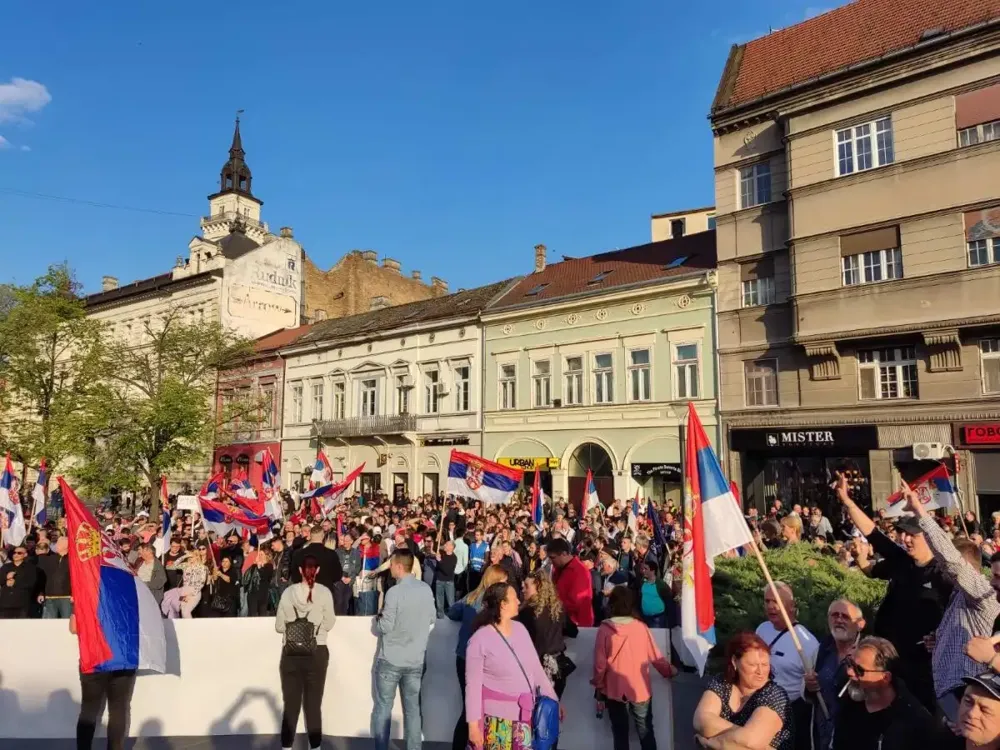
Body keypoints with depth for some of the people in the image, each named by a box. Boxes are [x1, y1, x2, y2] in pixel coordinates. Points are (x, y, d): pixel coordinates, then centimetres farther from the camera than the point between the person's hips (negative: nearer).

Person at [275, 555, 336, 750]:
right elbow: (329, 624, -3)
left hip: (291, 653, 1)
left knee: (291, 703, 12)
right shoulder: (324, 592, -7)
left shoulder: (288, 591, -4)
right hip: (317, 652, -1)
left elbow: (279, 626, 0)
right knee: (314, 703, 12)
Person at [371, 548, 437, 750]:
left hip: (390, 660, -4)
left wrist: (378, 618, 5)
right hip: (416, 660, 5)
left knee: (383, 708, 10)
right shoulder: (426, 589, -3)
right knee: (412, 709, 13)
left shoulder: (394, 592, -19)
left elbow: (385, 627, -16)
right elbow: (432, 618, 8)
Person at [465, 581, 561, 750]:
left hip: (524, 713, 5)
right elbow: (473, 685, -11)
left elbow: (536, 667, 8)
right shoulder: (480, 639, -15)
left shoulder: (520, 628, 2)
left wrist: (553, 698, 8)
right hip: (496, 716, -5)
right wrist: (473, 724, -11)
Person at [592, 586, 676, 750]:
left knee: (620, 733, 13)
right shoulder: (641, 627, -10)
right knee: (645, 731, 17)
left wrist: (598, 684, 7)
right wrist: (669, 671, 19)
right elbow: (655, 656, 0)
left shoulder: (604, 630, -14)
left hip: (615, 690, -1)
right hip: (640, 689, 1)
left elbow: (600, 663, -10)